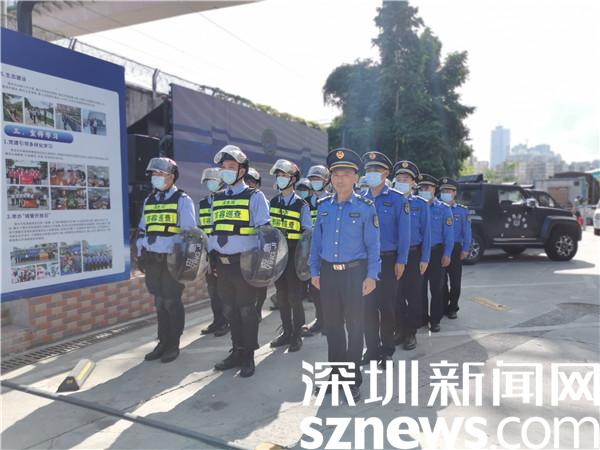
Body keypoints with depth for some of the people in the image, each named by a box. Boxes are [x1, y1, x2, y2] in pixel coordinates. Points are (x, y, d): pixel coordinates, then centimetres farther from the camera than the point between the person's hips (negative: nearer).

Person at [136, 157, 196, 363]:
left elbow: (189, 230, -8)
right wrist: (141, 256, 13)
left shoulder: (182, 200, -3)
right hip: (152, 259, 6)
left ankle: (174, 344, 15)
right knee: (159, 302, 11)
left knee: (172, 302, 2)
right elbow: (142, 230, 19)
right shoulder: (149, 201, 15)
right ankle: (163, 342, 23)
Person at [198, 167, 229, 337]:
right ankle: (217, 320, 20)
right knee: (212, 288, 9)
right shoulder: (202, 204, 13)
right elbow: (199, 229, 15)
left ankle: (226, 322, 10)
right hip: (209, 252, 5)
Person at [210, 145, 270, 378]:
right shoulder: (217, 198, 14)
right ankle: (237, 351, 28)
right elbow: (213, 230, 18)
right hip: (222, 262, 6)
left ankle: (248, 356, 18)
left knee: (246, 310, 4)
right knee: (229, 309, 13)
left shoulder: (254, 196, -3)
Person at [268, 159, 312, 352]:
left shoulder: (301, 205, -4)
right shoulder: (273, 202, 8)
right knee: (281, 295, 11)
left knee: (295, 296, 0)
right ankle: (286, 332, 25)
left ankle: (297, 334, 15)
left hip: (294, 254, -4)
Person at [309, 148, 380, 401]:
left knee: (354, 327, 8)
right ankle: (335, 374, 30)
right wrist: (314, 271, 7)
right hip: (328, 273, 4)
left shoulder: (365, 207, -6)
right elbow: (316, 241, 9)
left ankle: (353, 380, 22)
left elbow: (373, 245, -6)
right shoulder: (323, 206, 5)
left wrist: (371, 276, -10)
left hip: (354, 272, -3)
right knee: (332, 325, 13)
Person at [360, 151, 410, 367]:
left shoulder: (398, 199, -3)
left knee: (386, 306, 5)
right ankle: (372, 348, 23)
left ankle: (387, 350, 20)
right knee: (368, 306, 9)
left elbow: (404, 233, -6)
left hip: (388, 260, -3)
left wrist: (401, 261, -11)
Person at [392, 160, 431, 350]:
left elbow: (426, 233, -1)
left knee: (413, 295, 5)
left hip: (413, 255, -1)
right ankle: (400, 330, 22)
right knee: (396, 295, 8)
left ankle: (411, 333, 17)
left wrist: (424, 259, -7)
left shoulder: (420, 204, 1)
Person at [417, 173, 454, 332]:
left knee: (436, 288, 6)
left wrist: (446, 254, -11)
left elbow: (449, 234, -4)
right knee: (420, 287, 9)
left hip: (436, 252, -2)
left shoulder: (443, 208, 0)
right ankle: (422, 318, 21)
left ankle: (435, 320, 17)